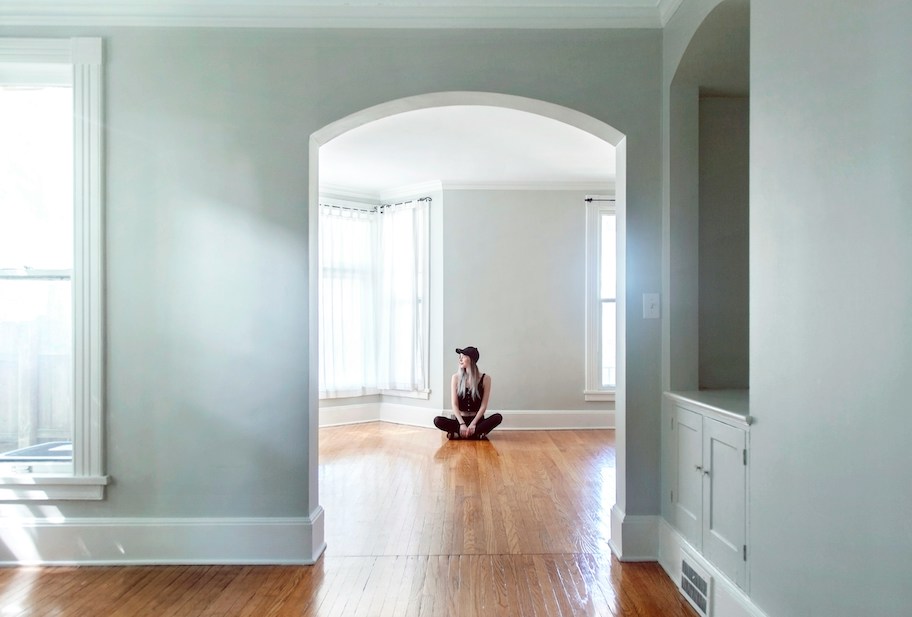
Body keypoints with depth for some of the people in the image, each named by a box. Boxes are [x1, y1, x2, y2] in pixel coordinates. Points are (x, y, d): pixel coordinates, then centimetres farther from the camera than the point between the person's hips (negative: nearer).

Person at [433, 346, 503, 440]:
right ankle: (478, 434, -30)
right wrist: (462, 424, -18)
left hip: (477, 420, 0)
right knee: (438, 420, -26)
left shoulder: (485, 378, -3)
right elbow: (454, 404, -5)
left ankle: (457, 434, -31)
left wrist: (473, 424, -17)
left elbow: (483, 405, -5)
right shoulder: (456, 377, 0)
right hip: (460, 420, 0)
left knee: (498, 417, -29)